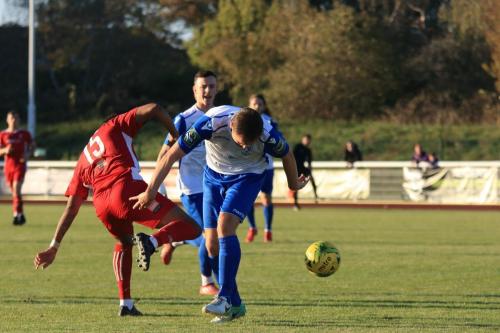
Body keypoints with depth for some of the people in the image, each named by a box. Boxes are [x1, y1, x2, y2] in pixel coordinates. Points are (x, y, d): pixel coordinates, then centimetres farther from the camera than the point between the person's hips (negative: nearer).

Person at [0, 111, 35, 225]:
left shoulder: (24, 134, 1)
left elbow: (32, 145, 13)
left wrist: (27, 154, -6)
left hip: (20, 165, -3)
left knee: (16, 189, -18)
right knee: (14, 191, 9)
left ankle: (17, 214, -18)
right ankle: (20, 215, 22)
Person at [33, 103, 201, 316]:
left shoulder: (83, 161, 34)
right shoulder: (115, 127, 26)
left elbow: (71, 207, 27)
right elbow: (152, 109, 10)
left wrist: (54, 247, 27)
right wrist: (175, 135, 21)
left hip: (101, 204, 5)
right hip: (127, 188, -5)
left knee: (124, 243, 34)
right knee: (190, 228, -2)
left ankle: (125, 303, 24)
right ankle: (152, 241, -31)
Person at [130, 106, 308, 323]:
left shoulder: (267, 135, -32)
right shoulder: (211, 124, -33)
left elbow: (286, 155, -7)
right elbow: (172, 155, -24)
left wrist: (294, 184, 12)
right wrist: (151, 191, -20)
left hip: (248, 177, -2)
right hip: (214, 175, 2)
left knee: (225, 225, -26)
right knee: (212, 244, -3)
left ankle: (225, 298, -24)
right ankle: (235, 305, 11)